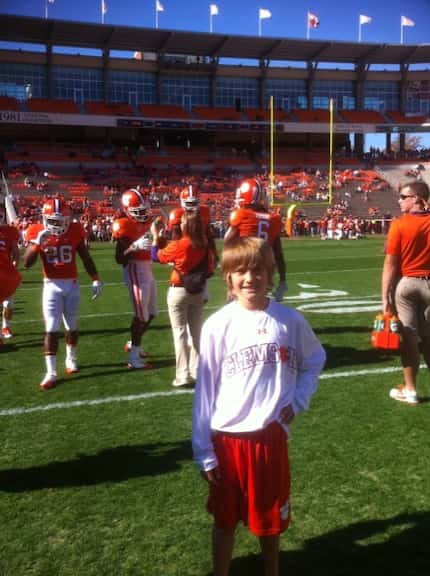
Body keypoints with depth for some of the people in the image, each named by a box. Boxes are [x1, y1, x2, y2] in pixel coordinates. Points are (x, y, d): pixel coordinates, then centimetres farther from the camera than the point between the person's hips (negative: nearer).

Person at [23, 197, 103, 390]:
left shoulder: (74, 231, -4)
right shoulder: (38, 232, -7)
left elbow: (86, 258, 5)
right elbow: (27, 263, -12)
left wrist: (96, 280, 4)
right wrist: (38, 243, -25)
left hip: (72, 284, 2)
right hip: (51, 286, -2)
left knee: (72, 326, 12)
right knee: (51, 329, -6)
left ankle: (71, 359, 34)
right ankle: (50, 372, -3)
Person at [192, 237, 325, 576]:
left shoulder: (290, 320, -5)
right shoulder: (217, 325, -10)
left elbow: (315, 361, 13)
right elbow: (205, 390, -5)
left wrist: (299, 400, -2)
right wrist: (204, 451, -4)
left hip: (271, 435, 2)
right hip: (227, 438, -1)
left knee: (271, 516, 19)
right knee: (225, 519, 15)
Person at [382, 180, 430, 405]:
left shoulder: (399, 224, -11)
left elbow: (390, 264, -11)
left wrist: (385, 297, -8)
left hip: (405, 283, -3)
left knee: (409, 337, 4)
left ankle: (410, 389, 13)